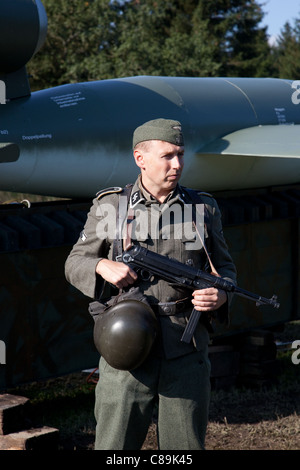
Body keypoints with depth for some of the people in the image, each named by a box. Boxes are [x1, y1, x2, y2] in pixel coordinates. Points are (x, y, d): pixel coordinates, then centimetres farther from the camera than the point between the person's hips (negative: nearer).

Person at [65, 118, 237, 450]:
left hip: (187, 352, 2)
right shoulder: (109, 207, 3)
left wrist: (221, 295, -5)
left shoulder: (202, 208, 9)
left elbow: (224, 266, 17)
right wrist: (102, 266, -12)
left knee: (185, 447, 7)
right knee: (114, 446, 2)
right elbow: (75, 263, 10)